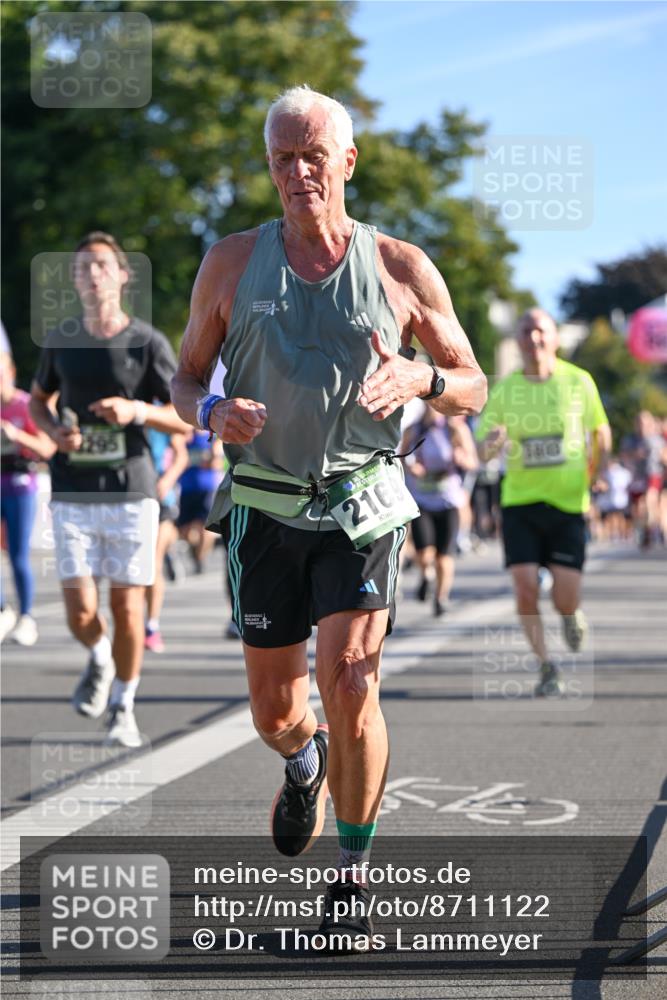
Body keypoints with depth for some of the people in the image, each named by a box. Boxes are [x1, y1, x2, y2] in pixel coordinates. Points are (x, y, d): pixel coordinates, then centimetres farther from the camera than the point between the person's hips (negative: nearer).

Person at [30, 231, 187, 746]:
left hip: (131, 491, -1)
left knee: (127, 607, 1)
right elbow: (39, 399, 22)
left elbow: (186, 419, 0)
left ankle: (123, 707, 20)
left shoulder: (148, 342, -2)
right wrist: (55, 430, 0)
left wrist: (136, 410, -18)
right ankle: (99, 659, 28)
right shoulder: (61, 339, 6)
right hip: (73, 495, 1)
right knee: (81, 612, -6)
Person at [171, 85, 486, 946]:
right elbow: (185, 378, 11)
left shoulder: (402, 270, 1)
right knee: (274, 710, 5)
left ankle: (351, 882, -1)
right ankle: (305, 763, 45)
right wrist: (212, 413, -14)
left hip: (362, 509, -2)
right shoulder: (232, 263, 4)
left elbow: (473, 390, 6)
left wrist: (421, 379, -17)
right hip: (266, 511, 2)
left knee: (349, 683, -17)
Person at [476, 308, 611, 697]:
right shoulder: (503, 390, 0)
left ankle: (573, 614, 33)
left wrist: (599, 468, 2)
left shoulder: (579, 382, -1)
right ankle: (548, 668, 9)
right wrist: (491, 444, -23)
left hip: (568, 503, -1)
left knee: (564, 599, -7)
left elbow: (601, 430, 14)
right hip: (520, 502, 1)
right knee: (526, 588, -10)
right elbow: (481, 452, -1)